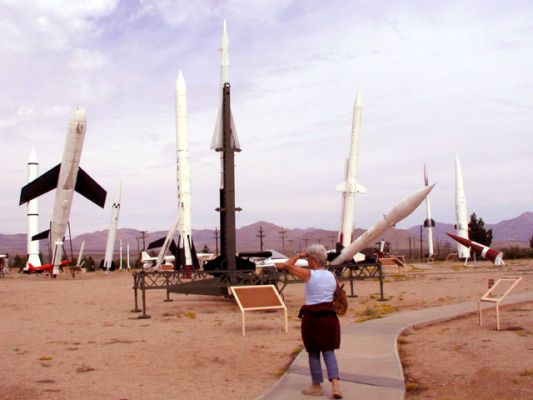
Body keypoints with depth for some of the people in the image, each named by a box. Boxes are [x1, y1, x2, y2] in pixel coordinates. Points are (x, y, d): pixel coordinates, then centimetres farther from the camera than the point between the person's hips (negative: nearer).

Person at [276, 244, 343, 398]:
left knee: (314, 352, 9)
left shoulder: (309, 274, -10)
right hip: (329, 316, 5)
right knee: (328, 351, 11)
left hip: (312, 317, -4)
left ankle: (317, 386, 20)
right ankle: (335, 383, -4)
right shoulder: (332, 276, 5)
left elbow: (287, 265, -2)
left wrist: (300, 255, 8)